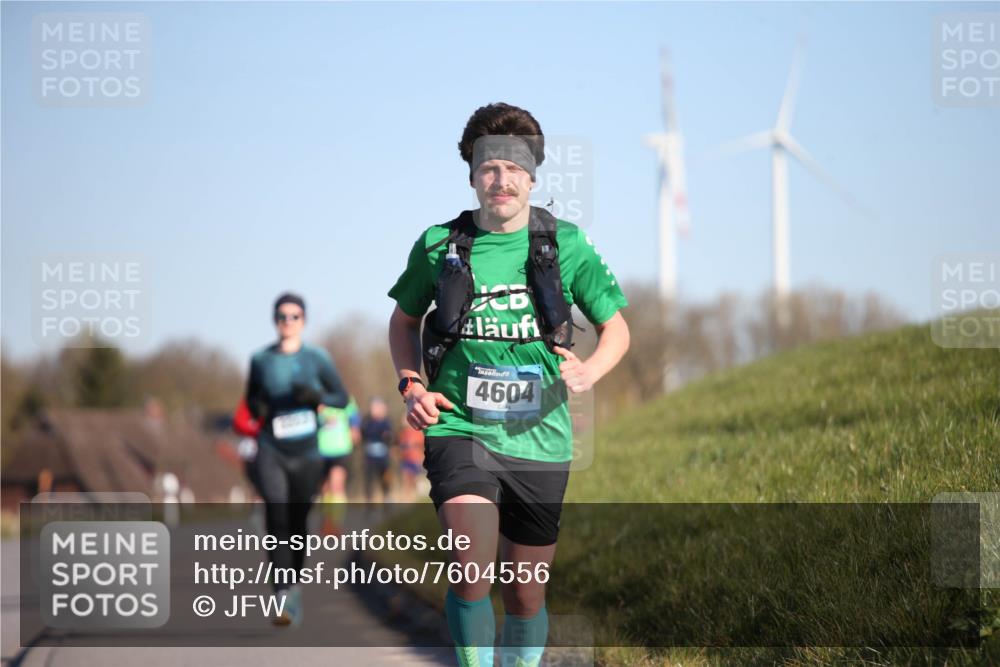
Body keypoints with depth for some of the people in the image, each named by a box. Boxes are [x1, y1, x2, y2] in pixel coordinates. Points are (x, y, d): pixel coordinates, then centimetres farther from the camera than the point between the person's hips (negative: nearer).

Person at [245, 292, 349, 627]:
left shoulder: (317, 358, 1)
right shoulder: (261, 360, 4)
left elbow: (342, 397, 5)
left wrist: (317, 397, -15)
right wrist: (257, 409, -7)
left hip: (307, 452, 1)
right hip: (271, 451, 0)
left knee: (299, 521, 7)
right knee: (276, 518, -17)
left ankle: (295, 584, 32)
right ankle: (284, 597, -23)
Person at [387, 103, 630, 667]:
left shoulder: (566, 245, 2)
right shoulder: (440, 245, 2)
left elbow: (616, 327, 12)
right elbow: (405, 319, 19)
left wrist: (588, 372, -8)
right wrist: (411, 384, 3)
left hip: (540, 439, 2)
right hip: (459, 428, -1)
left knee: (526, 595, 9)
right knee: (473, 567, -23)